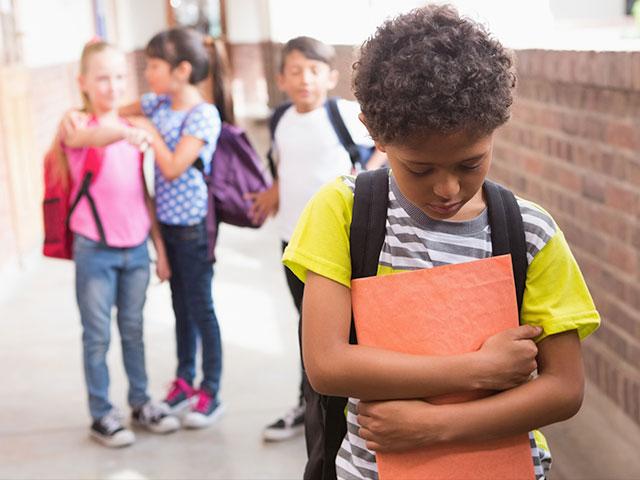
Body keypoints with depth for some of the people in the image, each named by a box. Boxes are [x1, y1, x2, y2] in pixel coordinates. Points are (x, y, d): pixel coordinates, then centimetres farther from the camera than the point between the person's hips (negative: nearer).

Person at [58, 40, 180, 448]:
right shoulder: (76, 128, -7)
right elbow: (94, 137, -34)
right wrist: (126, 131, -56)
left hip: (136, 248, 5)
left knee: (134, 330, 15)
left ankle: (141, 402, 27)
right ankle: (101, 414, 16)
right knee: (98, 336, 4)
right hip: (95, 250, -4)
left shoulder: (131, 131, 9)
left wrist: (160, 247, 11)